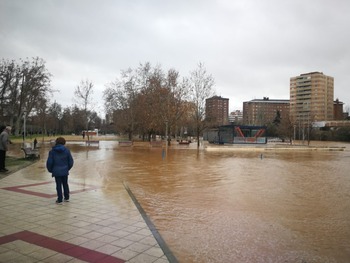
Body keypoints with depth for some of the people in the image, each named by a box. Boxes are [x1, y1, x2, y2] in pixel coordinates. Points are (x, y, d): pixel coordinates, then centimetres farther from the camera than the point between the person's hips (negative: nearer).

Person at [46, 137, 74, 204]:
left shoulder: (52, 151, -5)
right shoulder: (66, 150, -2)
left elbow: (49, 162, -5)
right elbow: (71, 161, 1)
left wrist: (50, 170, 11)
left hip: (56, 171, -2)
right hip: (65, 171, 2)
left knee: (58, 185, 5)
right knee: (65, 184, 17)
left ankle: (59, 200, 10)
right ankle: (67, 198, 27)